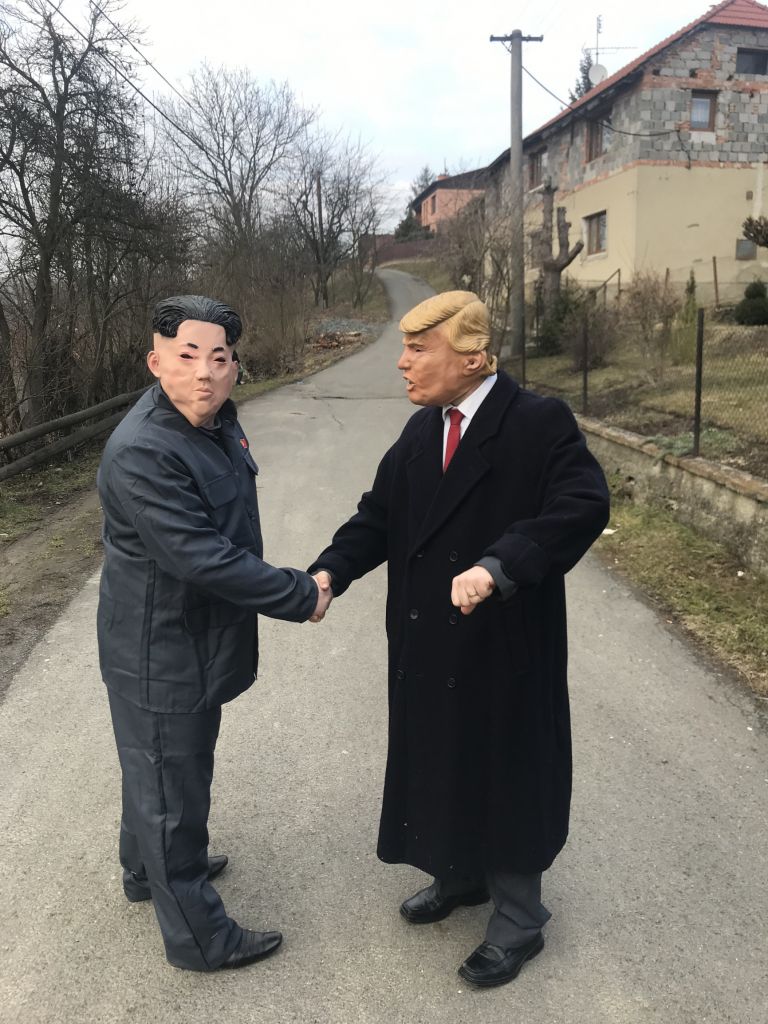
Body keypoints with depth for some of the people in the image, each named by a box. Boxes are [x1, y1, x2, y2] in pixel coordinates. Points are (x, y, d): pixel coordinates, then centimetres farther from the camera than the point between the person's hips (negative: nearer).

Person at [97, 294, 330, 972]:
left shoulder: (217, 421, 1)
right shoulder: (142, 452, -29)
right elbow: (205, 560, -32)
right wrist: (301, 597, -24)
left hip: (197, 642, 9)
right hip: (161, 656, -9)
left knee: (158, 771, 28)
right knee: (173, 788, 9)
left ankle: (147, 870, 52)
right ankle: (198, 936, 28)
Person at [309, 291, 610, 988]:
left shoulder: (541, 422, -15)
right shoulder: (422, 431, 7)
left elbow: (583, 506, -28)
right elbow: (380, 515, 6)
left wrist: (498, 566, -38)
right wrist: (330, 573, -11)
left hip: (505, 647, -6)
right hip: (430, 647, 7)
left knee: (505, 772, 10)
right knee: (440, 762, 21)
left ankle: (517, 917, 33)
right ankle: (461, 875, 47)